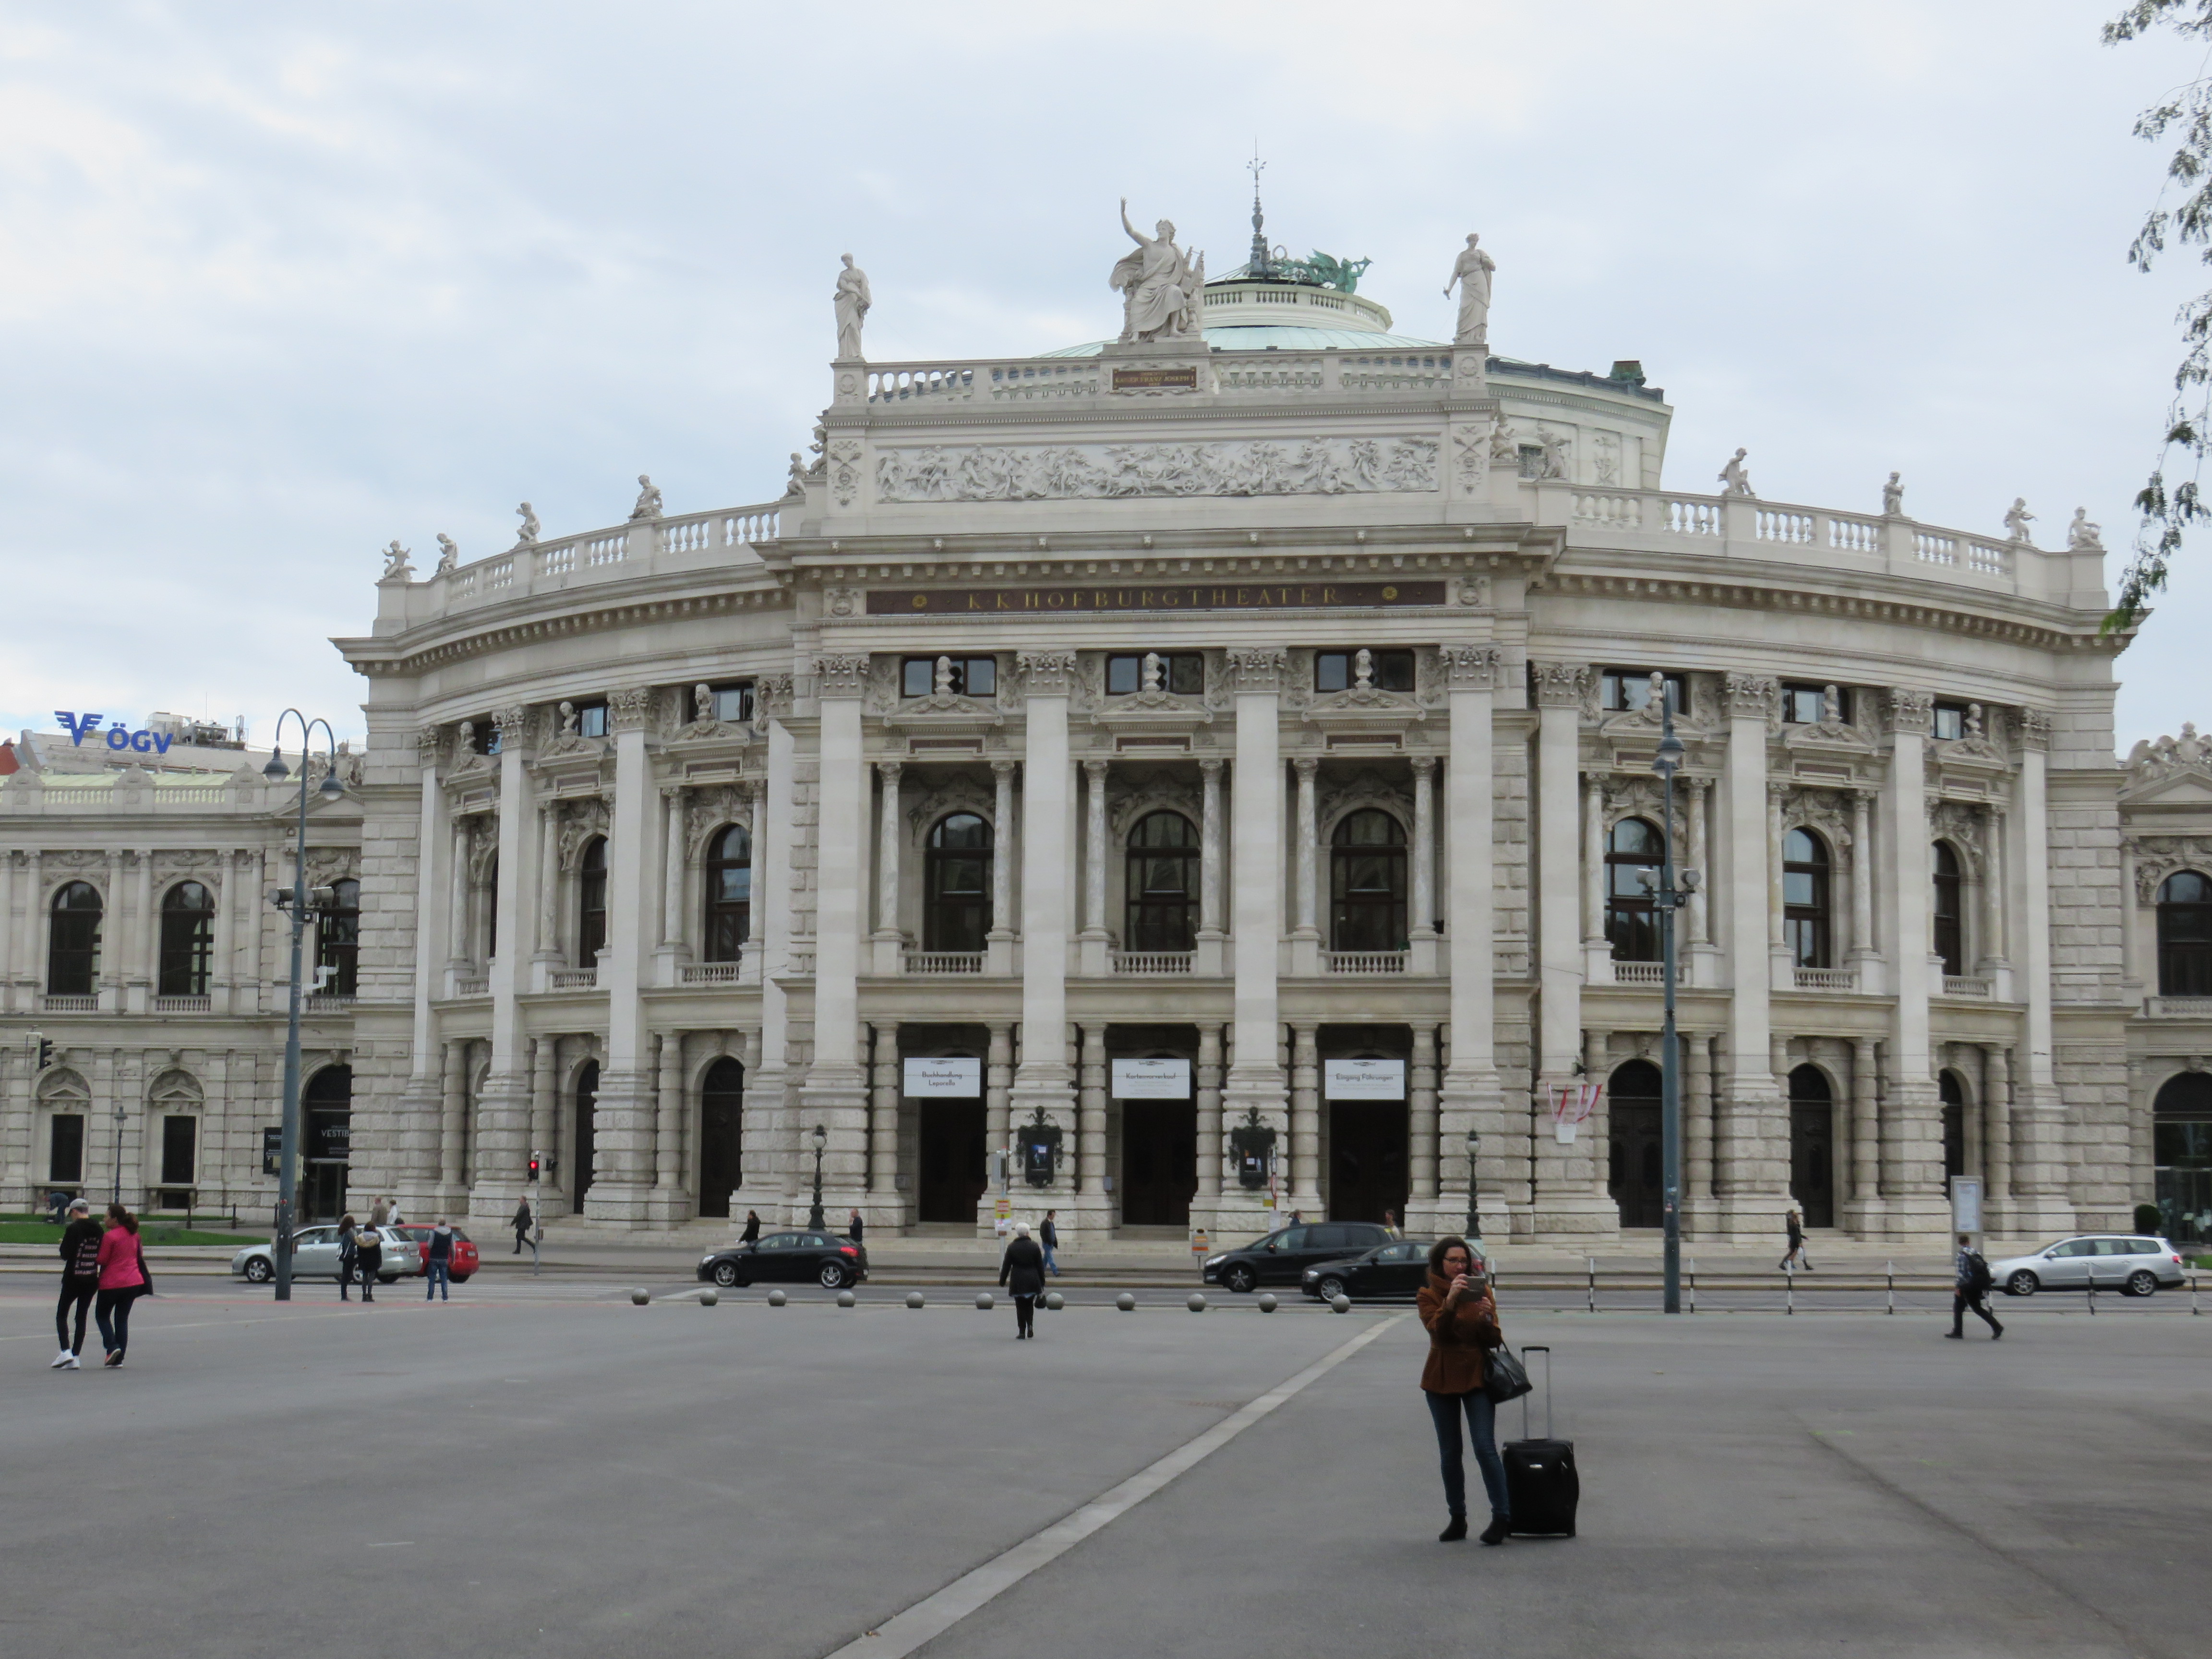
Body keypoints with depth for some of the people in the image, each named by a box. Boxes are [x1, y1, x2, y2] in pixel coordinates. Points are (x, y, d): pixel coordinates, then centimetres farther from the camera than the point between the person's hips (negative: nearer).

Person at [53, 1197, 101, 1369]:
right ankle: (76, 1358, 5)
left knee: (61, 1315, 7)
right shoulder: (98, 1229, 4)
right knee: (82, 1317, 9)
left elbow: (65, 1254, -14)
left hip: (73, 1278, -5)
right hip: (92, 1280, 5)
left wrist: (63, 1244, 4)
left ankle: (66, 1351, -10)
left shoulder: (73, 1229, -12)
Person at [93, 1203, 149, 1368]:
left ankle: (112, 1347, -7)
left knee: (102, 1315, 12)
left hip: (112, 1283, -6)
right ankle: (119, 1358, 8)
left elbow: (102, 1260, -10)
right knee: (122, 1318, 10)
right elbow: (140, 1254, 16)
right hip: (133, 1282, 6)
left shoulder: (109, 1236, -14)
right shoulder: (134, 1234, 7)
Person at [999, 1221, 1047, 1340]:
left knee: (1020, 1307, 6)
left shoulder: (1012, 1247, -3)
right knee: (1029, 1304, 18)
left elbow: (1006, 1266, 0)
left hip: (1017, 1281, -1)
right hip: (1032, 1281, 1)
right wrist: (1042, 1281, 9)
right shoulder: (1034, 1246, -1)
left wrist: (1002, 1281, 10)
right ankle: (1030, 1325, -2)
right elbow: (1040, 1266, 2)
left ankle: (1022, 1332, 3)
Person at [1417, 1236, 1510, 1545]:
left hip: (1477, 1376, -1)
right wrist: (1450, 1300, -32)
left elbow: (1494, 1340, 0)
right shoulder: (1428, 1295, 2)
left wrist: (1486, 1319, -20)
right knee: (1450, 1453, 6)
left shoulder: (1481, 1290, 6)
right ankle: (1457, 1519, 14)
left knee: (1485, 1447, -12)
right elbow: (1437, 1329, -18)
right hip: (1441, 1379, 1)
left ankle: (1502, 1516, -10)